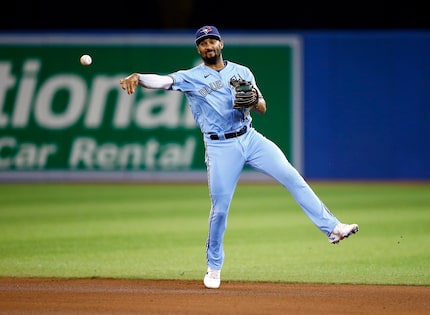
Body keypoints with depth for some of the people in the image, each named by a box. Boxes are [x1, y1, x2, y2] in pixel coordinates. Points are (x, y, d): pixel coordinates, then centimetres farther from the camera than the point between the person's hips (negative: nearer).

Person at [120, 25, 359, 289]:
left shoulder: (242, 72, 9)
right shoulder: (191, 77, 0)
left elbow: (263, 108, 8)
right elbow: (162, 80, -18)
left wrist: (254, 100, -16)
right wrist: (138, 77, -39)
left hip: (250, 138, 2)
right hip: (220, 147, -2)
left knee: (293, 178, -10)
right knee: (220, 209, 0)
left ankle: (332, 228, -9)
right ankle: (214, 267, 17)